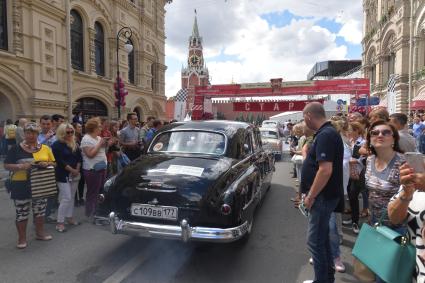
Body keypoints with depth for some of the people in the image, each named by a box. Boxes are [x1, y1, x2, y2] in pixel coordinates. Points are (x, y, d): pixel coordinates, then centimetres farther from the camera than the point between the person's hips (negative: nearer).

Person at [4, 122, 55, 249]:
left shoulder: (45, 148, 3)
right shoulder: (16, 149, -4)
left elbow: (54, 163, 7)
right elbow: (6, 166, -4)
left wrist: (47, 164, -15)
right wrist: (21, 166, -22)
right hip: (21, 185, -2)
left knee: (40, 211, 15)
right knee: (22, 213, 6)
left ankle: (40, 233, 32)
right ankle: (22, 238, 22)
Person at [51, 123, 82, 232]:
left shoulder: (75, 144, 10)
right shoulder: (57, 145, -9)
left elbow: (79, 158, 8)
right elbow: (60, 161, -15)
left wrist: (77, 170, -5)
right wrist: (72, 170, -14)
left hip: (75, 174, 6)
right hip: (63, 175, -6)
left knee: (72, 197, 12)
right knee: (66, 198, -10)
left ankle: (70, 217, 25)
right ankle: (60, 222, -1)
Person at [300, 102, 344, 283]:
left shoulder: (325, 135, -21)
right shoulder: (328, 132, 11)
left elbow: (325, 170, -29)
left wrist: (310, 196, -20)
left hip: (323, 196, -10)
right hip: (324, 195, 10)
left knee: (315, 240, 1)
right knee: (322, 237, 21)